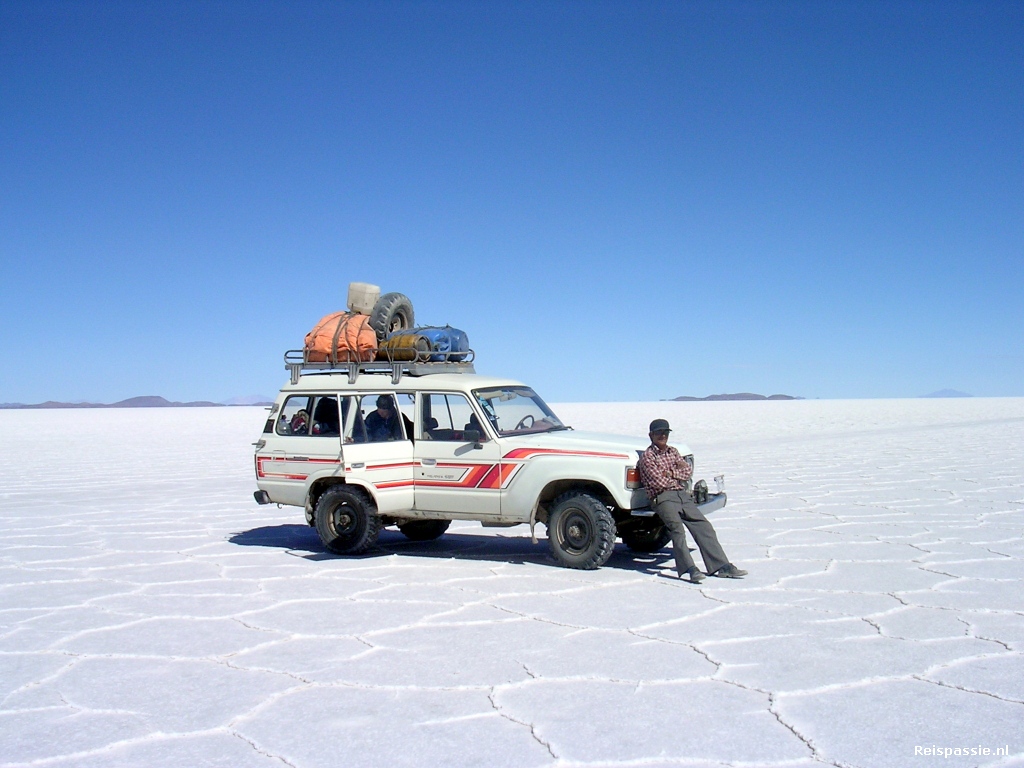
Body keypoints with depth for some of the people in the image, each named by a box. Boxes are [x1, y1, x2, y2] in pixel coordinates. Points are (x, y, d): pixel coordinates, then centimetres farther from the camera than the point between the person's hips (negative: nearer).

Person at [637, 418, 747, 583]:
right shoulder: (647, 456, -2)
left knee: (704, 527, -3)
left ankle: (721, 566, -5)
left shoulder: (673, 451, 21)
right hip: (663, 498, -7)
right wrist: (678, 472, 4)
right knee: (677, 529, -27)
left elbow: (688, 471, 9)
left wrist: (671, 473, -6)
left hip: (683, 495, 7)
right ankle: (690, 569, -35)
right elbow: (659, 482, -12)